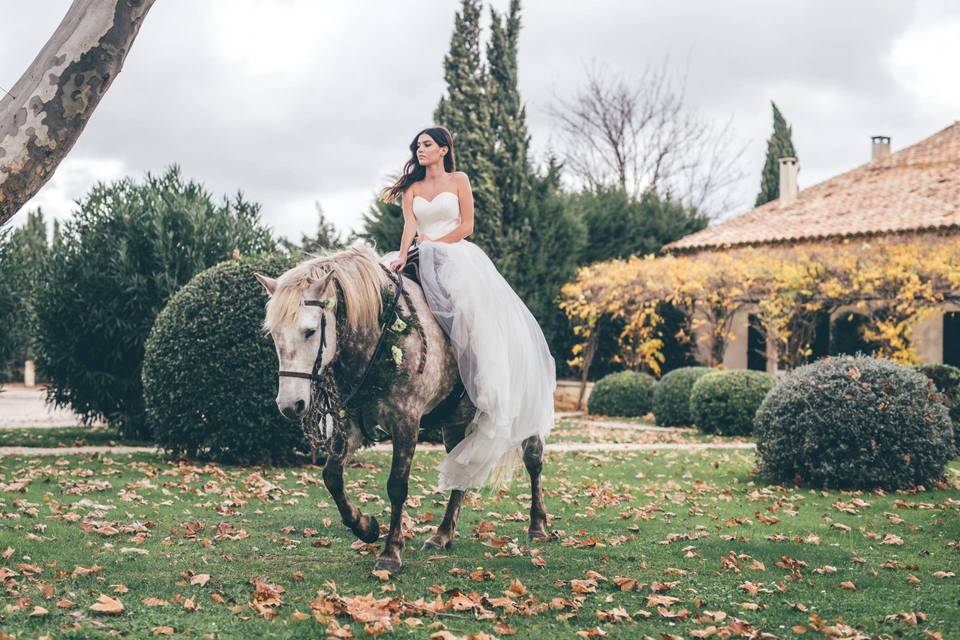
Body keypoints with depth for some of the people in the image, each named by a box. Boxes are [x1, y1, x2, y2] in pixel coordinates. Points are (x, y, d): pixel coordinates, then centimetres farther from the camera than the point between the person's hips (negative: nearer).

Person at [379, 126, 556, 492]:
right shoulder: (411, 187, 15)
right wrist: (403, 255, -18)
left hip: (459, 255, -3)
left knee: (482, 313, -27)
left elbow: (466, 226, 1)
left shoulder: (458, 180, 8)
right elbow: (410, 225, 0)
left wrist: (435, 243, -9)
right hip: (425, 259, 4)